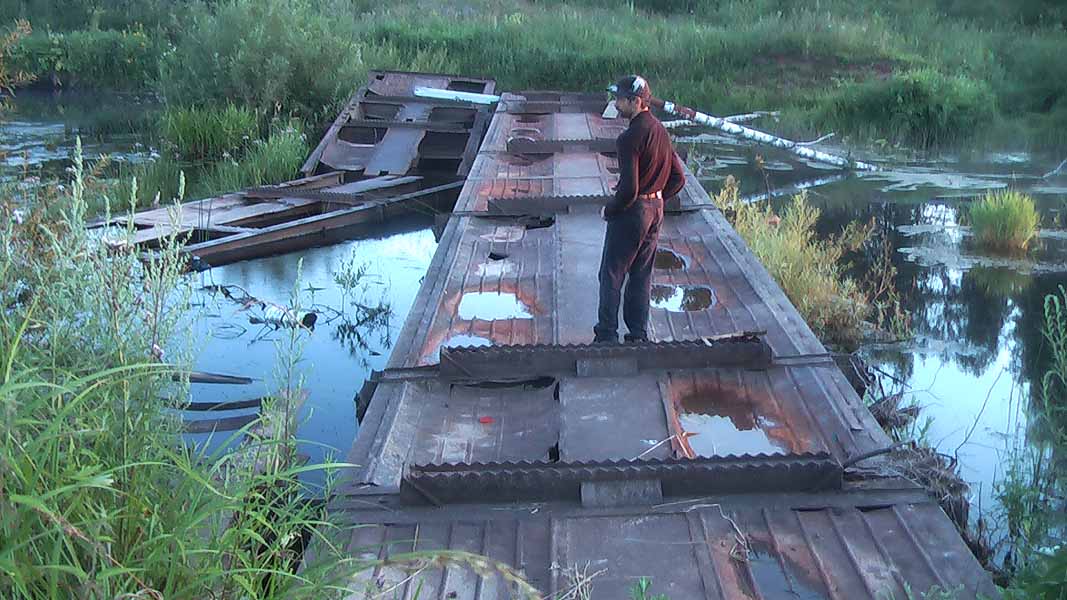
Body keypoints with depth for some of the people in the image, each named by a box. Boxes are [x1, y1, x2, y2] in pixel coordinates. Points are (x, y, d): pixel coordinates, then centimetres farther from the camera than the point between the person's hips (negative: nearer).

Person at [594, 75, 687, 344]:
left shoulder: (629, 138, -21)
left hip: (631, 212, -8)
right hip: (656, 211, 8)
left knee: (611, 275, 3)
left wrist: (609, 210, -9)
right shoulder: (661, 131, 6)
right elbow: (678, 178, 12)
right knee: (642, 275, 15)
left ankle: (607, 336, 5)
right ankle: (639, 336, 20)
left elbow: (629, 189, -25)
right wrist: (656, 199, 15)